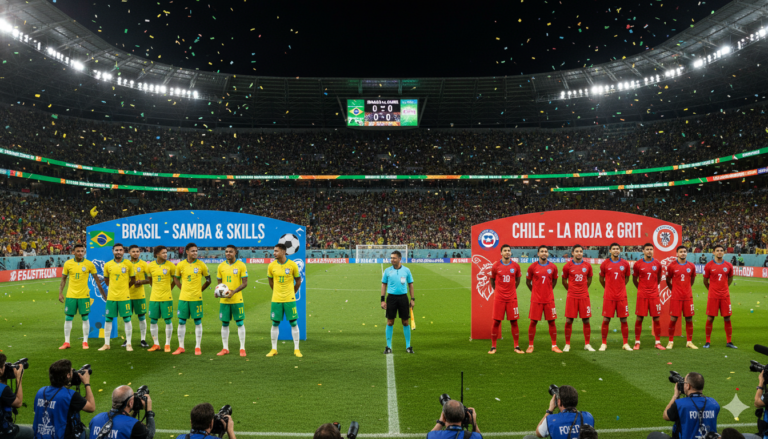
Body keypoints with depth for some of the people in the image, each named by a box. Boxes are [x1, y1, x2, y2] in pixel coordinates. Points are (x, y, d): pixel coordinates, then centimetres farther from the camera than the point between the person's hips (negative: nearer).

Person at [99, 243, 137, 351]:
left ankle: (128, 344, 9)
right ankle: (106, 344, 18)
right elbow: (106, 279, 16)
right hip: (111, 297, 2)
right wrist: (113, 288, 9)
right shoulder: (107, 265, 3)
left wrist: (125, 287, 8)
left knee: (127, 319, 0)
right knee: (108, 319, 6)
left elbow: (133, 279, 7)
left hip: (124, 297, -2)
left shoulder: (128, 264, -2)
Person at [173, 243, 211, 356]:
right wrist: (183, 289, 6)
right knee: (181, 322, 6)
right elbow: (176, 279, 16)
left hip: (196, 298, -2)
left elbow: (208, 280, 7)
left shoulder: (201, 265, -3)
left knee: (198, 322, 2)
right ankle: (181, 347, 16)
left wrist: (200, 290, 3)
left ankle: (198, 347, 9)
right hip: (183, 298, 2)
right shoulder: (180, 265, 2)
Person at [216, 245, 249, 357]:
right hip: (224, 300, 3)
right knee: (224, 324, 7)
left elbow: (245, 283, -6)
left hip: (237, 299, -3)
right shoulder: (221, 266, 6)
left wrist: (233, 292, -18)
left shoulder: (241, 265, -4)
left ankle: (242, 348, 8)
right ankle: (225, 348, 17)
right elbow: (219, 282, 12)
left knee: (240, 323, 1)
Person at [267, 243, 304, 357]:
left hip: (290, 299, -2)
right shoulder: (271, 266, -1)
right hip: (276, 299, 2)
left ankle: (296, 349, 10)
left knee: (294, 323, 1)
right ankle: (274, 349, 16)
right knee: (275, 324, 5)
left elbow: (298, 281, 6)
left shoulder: (292, 265, -7)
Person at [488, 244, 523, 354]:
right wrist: (497, 290, 8)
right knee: (496, 322, 0)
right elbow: (492, 280, 12)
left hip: (512, 298, 1)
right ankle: (493, 347, 8)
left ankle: (517, 346, 12)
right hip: (499, 298, -1)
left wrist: (512, 290, 10)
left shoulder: (516, 266, 2)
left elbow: (517, 281, 15)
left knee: (514, 322, 3)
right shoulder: (496, 265, -1)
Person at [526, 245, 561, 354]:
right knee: (533, 322, 1)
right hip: (536, 299, -2)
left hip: (549, 299, 2)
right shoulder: (532, 267, -3)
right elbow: (528, 282, 7)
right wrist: (535, 291, 9)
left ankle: (554, 345, 13)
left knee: (551, 321, 4)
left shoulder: (553, 267, 2)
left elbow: (554, 281, 16)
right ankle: (530, 346, 10)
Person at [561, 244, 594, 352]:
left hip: (584, 296, 2)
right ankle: (567, 344, 9)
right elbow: (564, 281, 10)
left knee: (586, 320, 3)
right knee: (569, 320, 0)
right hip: (571, 297, -1)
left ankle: (587, 344, 14)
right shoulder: (568, 266, -1)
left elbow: (589, 280, 17)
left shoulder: (587, 266, 4)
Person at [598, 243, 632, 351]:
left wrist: (619, 287, 13)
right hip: (609, 297, -1)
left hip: (621, 296, 1)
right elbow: (601, 279, 12)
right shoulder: (605, 264, 1)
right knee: (606, 320, 0)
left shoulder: (625, 263, 4)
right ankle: (604, 343, 9)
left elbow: (627, 279, 16)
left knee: (624, 320, 3)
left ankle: (626, 344, 12)